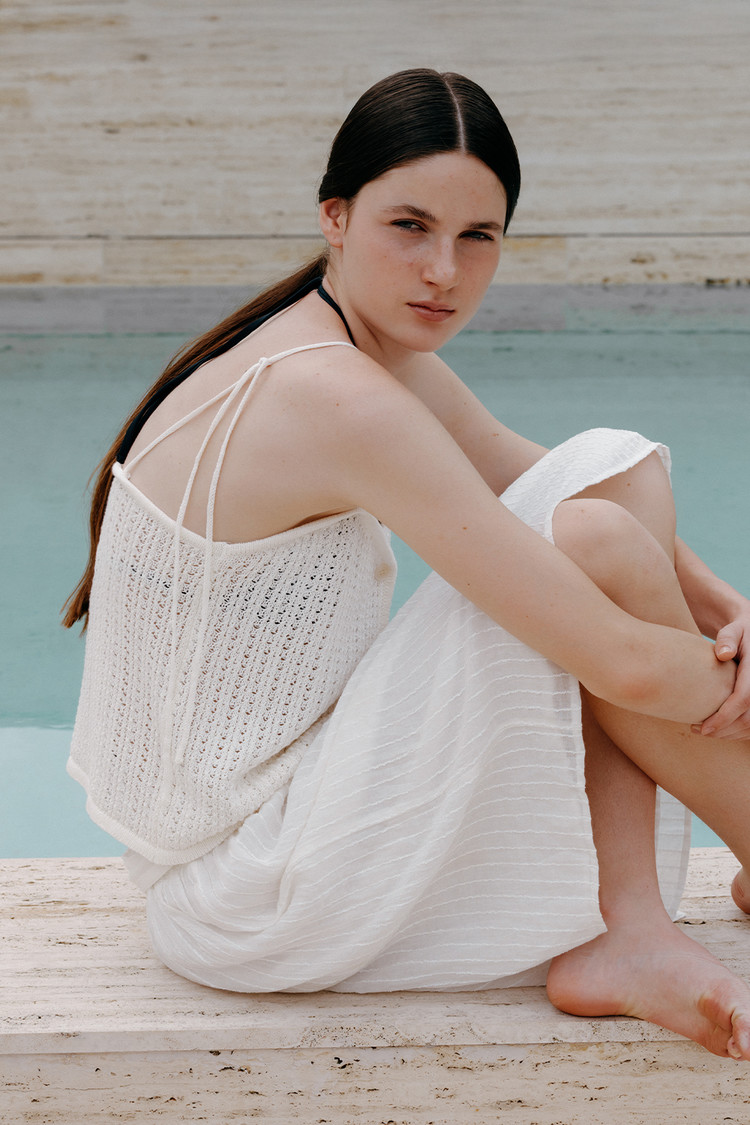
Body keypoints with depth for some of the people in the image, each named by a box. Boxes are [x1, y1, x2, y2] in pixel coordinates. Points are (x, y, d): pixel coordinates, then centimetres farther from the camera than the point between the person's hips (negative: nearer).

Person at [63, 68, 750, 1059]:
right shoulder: (339, 401, -25)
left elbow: (527, 476, 16)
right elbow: (623, 664, -26)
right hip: (248, 911, -9)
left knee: (621, 469, 2)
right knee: (593, 541, -18)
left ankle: (624, 934, -5)